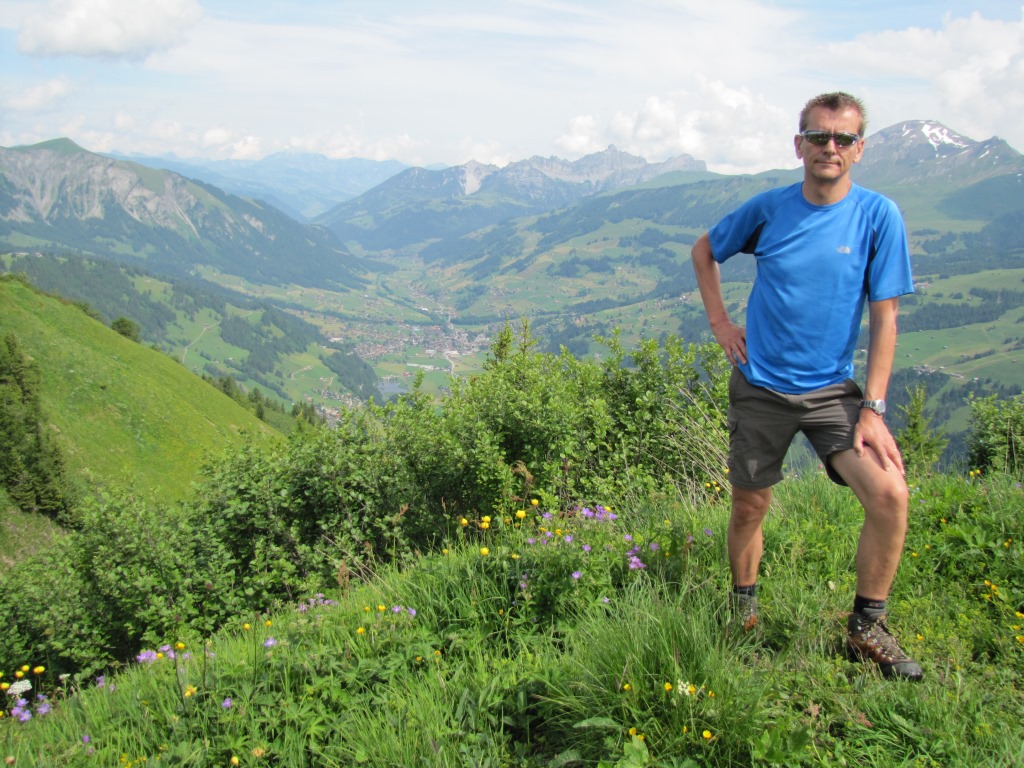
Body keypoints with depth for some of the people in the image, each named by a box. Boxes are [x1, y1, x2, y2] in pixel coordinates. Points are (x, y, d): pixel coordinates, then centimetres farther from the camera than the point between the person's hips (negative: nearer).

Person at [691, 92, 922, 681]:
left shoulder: (878, 216, -8)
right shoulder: (769, 208, -3)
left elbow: (884, 318, -7)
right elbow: (704, 250, 16)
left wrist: (873, 409, -13)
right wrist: (720, 321, 5)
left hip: (832, 389, -1)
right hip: (760, 387, 1)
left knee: (890, 494, -18)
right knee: (750, 508, 9)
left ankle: (867, 630, 2)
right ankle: (744, 614, 36)